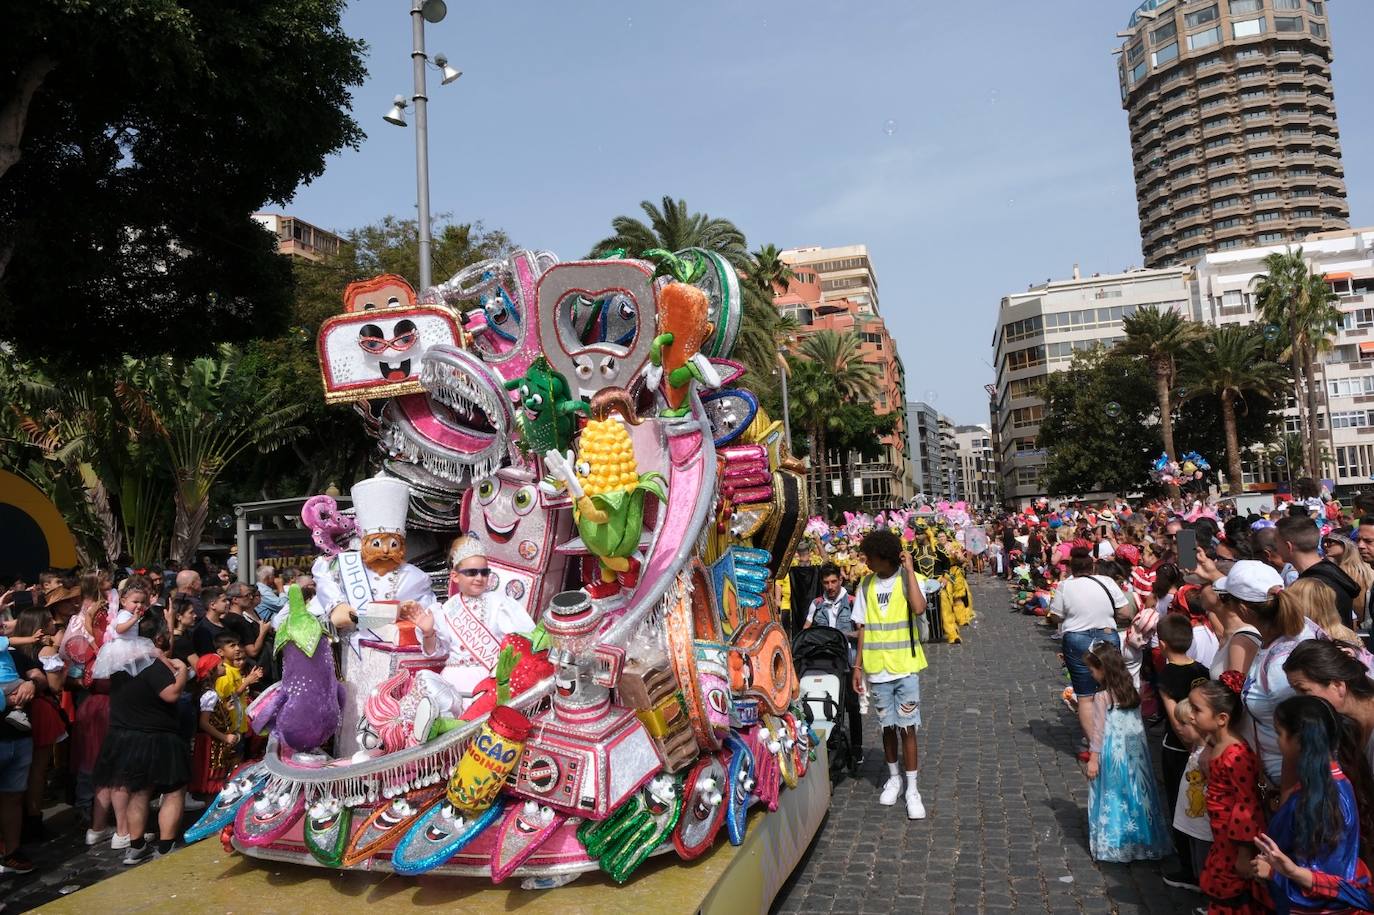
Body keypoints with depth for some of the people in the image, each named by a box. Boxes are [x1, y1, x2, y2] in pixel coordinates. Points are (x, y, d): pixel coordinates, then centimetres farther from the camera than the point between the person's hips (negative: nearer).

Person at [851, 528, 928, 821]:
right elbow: (862, 628, 7)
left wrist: (909, 570, -23)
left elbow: (919, 608, -28)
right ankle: (894, 777, 31)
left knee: (907, 728, -1)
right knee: (888, 726, 14)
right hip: (877, 670, 3)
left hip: (905, 667, -3)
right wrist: (858, 666, 5)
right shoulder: (866, 584, 4)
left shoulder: (908, 579, -7)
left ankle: (912, 789, 10)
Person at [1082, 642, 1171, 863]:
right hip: (1136, 752, 6)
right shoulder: (1132, 690, 4)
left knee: (1113, 796, 5)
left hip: (1112, 753, -6)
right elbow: (1137, 724, 9)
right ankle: (1142, 838, 24)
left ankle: (1114, 844, 13)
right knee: (1137, 792, 14)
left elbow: (1098, 731, -12)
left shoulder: (1102, 697, -15)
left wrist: (1093, 759, -6)